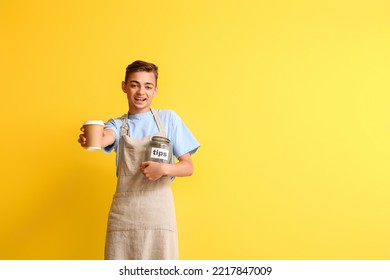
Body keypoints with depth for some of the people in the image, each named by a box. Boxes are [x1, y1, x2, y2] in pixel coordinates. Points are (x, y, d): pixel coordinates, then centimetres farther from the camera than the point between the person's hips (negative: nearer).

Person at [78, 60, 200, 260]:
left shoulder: (169, 119, 5)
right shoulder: (117, 124, 8)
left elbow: (188, 167, 4)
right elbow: (106, 137, -17)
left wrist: (164, 168, -17)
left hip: (159, 213, -1)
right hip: (123, 214, 1)